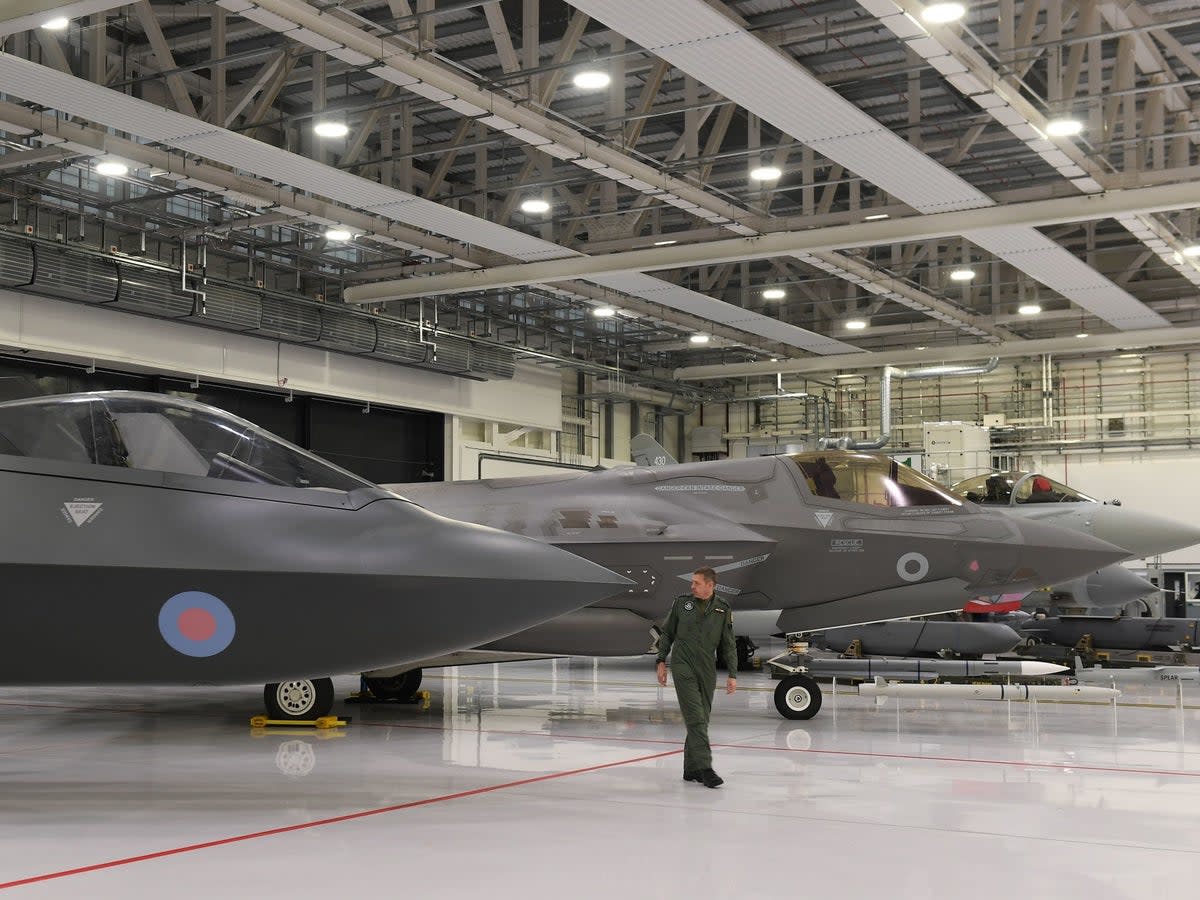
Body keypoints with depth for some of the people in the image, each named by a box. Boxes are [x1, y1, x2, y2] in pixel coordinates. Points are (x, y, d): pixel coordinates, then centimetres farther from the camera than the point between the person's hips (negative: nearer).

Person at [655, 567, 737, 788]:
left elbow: (728, 645, 6)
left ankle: (691, 769, 15)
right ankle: (704, 768, -16)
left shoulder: (723, 609, 3)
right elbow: (667, 633, 11)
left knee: (701, 720, 6)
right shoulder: (682, 602, 2)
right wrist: (661, 661, 6)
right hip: (683, 666, -3)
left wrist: (732, 674, 2)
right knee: (695, 718, -12)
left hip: (707, 670, 3)